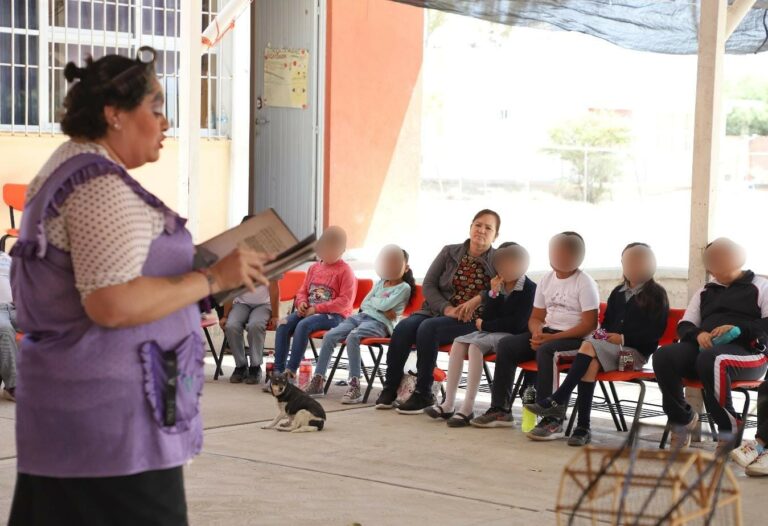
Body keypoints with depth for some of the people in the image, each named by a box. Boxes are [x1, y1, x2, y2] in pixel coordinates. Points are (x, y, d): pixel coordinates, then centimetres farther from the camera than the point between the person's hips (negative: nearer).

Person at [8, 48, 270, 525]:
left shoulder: (66, 171, 17)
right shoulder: (102, 186, -16)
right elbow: (112, 304, -24)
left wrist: (192, 274, 17)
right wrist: (213, 278, -16)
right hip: (111, 412, -10)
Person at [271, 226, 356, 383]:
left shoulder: (345, 271, -4)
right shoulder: (314, 268, 17)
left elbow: (345, 301, -13)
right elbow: (303, 290, 24)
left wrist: (317, 308, -16)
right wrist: (302, 303, -2)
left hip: (334, 315, -7)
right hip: (308, 311, 7)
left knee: (303, 325, -34)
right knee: (283, 324, -21)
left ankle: (290, 372, -32)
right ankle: (278, 371, -24)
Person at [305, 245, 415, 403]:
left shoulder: (404, 288, 4)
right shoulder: (380, 283, 25)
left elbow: (385, 304, -10)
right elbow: (364, 304, 15)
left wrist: (373, 301, 9)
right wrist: (383, 309, -1)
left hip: (379, 323, -7)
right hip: (361, 316, 7)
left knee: (352, 337, -37)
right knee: (329, 336, -16)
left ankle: (354, 386, -40)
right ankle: (318, 381, -13)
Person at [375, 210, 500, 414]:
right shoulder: (449, 252, 13)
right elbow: (428, 284, 7)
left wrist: (477, 300, -18)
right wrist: (446, 308, -10)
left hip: (470, 321, -4)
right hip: (438, 311, 4)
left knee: (428, 328, -32)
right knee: (404, 327, -25)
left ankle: (423, 394, -23)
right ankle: (390, 387, -13)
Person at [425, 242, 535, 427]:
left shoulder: (529, 289, -8)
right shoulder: (497, 286, 12)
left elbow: (517, 323, -15)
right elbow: (487, 317, 7)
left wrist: (484, 325, -5)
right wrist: (493, 294, -9)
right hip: (492, 334, 7)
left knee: (475, 346, -29)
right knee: (459, 342, -15)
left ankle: (467, 409, -33)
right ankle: (448, 404, -19)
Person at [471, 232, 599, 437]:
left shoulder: (585, 283, -7)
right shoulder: (547, 280, 13)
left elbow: (589, 324, -15)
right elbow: (536, 317, 18)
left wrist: (551, 337, -21)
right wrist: (537, 332, -8)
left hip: (575, 338, -7)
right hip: (547, 334, 7)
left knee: (545, 351, -36)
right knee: (505, 345, -9)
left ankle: (552, 420, -35)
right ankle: (500, 410, -5)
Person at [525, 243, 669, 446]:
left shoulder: (656, 294, 4)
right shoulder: (618, 292, 24)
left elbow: (655, 331, -6)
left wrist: (623, 338, -14)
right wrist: (603, 335, 2)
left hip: (636, 351, -5)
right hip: (609, 348, 5)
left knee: (589, 347, -31)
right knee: (591, 363, -32)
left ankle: (557, 400, -33)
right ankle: (583, 427, -36)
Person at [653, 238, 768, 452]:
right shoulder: (705, 293, 29)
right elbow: (684, 326, 20)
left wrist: (739, 328, -16)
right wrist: (698, 334, -4)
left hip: (746, 350, -5)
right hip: (704, 346, 5)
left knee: (710, 359, -41)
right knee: (663, 356, -27)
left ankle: (729, 428, -25)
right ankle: (682, 419, -11)